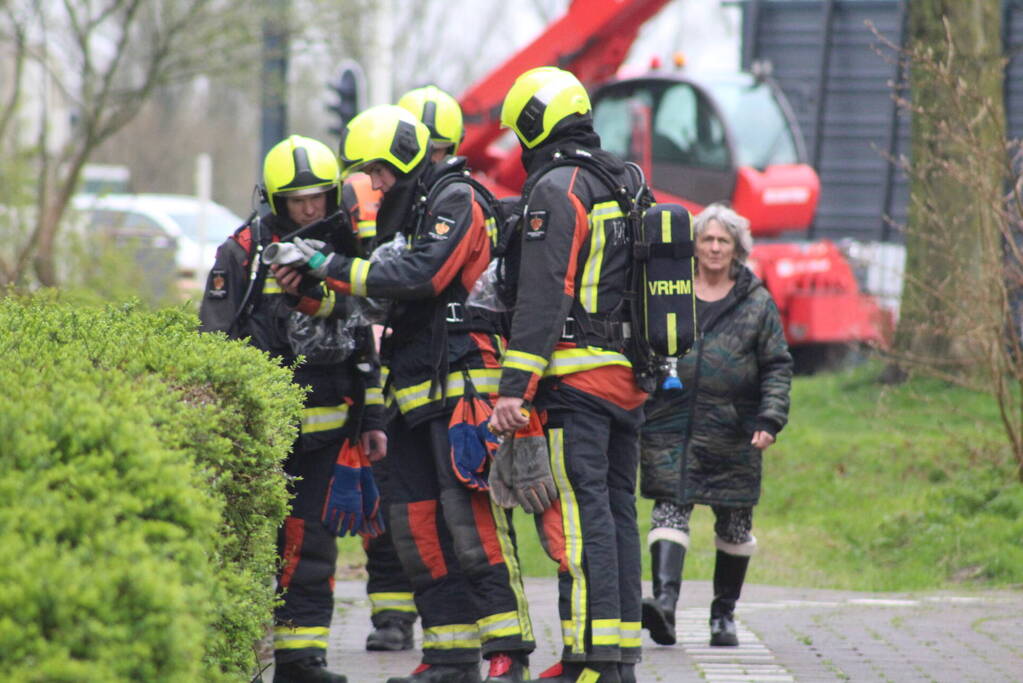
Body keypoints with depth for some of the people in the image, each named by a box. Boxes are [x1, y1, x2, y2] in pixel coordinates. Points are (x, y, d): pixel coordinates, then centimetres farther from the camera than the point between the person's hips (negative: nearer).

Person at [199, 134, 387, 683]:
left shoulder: (342, 250, 12)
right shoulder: (244, 252, -2)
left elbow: (361, 340, 20)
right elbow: (216, 343, 0)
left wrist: (371, 418, 16)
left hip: (325, 428, 4)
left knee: (311, 540, 2)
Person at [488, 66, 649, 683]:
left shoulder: (556, 190, -9)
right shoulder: (629, 184, 17)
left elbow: (542, 297, -17)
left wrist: (516, 386, -18)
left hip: (577, 377, -8)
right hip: (630, 377, 8)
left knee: (581, 513, -10)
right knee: (617, 509, 11)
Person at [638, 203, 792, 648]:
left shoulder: (757, 303, 5)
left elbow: (777, 367, 5)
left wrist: (770, 419, -7)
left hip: (733, 434, 0)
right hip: (670, 428, 0)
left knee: (734, 523, 6)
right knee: (670, 509, -14)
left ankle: (724, 612, 19)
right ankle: (665, 600, -26)